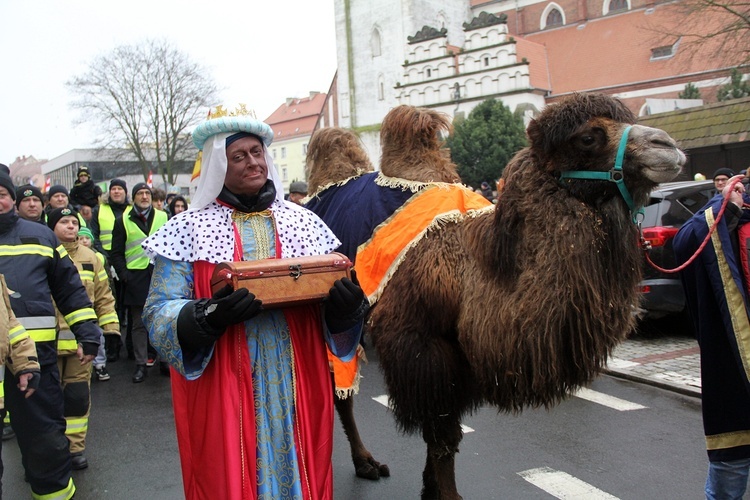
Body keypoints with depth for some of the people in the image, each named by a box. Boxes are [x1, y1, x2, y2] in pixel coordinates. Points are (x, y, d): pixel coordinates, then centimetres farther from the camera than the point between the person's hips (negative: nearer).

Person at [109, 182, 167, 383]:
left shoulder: (163, 217, 10)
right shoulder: (123, 221, 7)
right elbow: (116, 253, 7)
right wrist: (124, 274, -5)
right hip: (136, 278, -1)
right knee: (138, 323, 3)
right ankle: (141, 364, 11)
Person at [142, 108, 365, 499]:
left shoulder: (304, 222, 6)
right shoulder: (189, 228, -2)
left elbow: (336, 298, 8)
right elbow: (159, 312, -5)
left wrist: (346, 305, -15)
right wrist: (208, 316, -24)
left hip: (297, 382, 3)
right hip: (222, 386, -2)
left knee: (298, 468, 14)